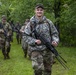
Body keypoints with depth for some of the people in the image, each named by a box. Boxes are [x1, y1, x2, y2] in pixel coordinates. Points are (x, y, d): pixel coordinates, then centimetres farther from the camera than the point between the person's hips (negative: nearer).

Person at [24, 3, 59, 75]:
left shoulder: (48, 22, 4)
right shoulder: (31, 23, -2)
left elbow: (54, 33, 10)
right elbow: (26, 36, -1)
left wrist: (55, 41, -9)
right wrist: (35, 41, -17)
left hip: (47, 50, 3)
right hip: (36, 50, -3)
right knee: (38, 68, -17)